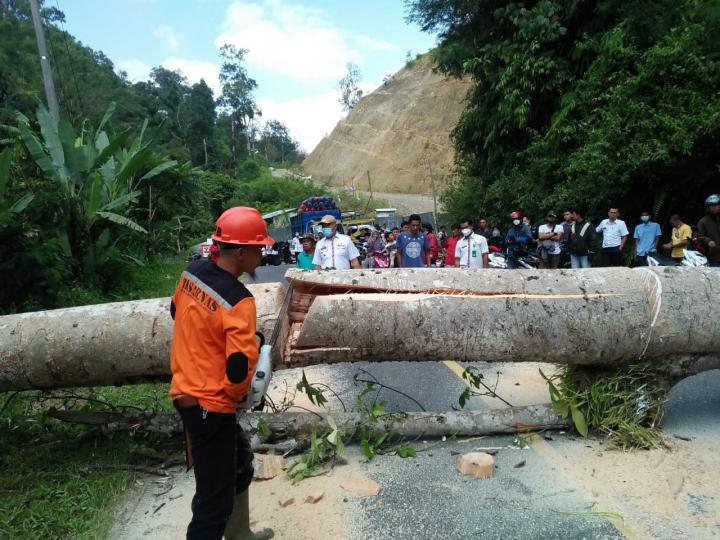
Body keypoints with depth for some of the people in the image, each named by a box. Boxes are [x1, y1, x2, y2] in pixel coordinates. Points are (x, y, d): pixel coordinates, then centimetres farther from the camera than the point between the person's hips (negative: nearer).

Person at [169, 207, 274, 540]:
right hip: (210, 405, -10)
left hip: (185, 390, 10)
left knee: (239, 465, 27)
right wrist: (236, 395, -6)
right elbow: (240, 366, -28)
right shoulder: (238, 301, -27)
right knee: (215, 498, 4)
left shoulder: (192, 272, -3)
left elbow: (176, 312, 15)